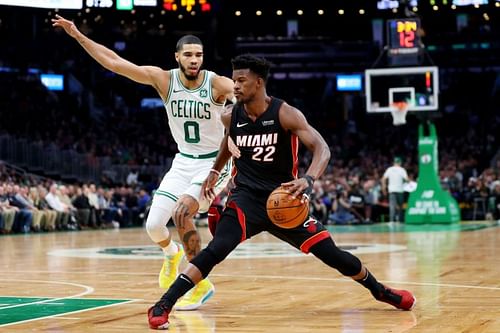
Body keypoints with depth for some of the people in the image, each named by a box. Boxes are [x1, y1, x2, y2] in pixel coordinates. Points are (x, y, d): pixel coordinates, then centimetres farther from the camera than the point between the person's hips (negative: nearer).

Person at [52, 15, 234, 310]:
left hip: (215, 162, -4)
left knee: (182, 212, -27)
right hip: (184, 161, 5)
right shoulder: (164, 79, -10)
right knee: (154, 225, -3)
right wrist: (77, 35, -12)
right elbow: (114, 62, -9)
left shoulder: (217, 84, -18)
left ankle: (201, 285, -10)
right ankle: (172, 253, 36)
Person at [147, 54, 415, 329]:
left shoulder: (285, 114, -15)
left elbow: (322, 148, -22)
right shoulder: (231, 116, -3)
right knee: (215, 250, -25)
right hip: (246, 198, 1)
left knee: (332, 254, 3)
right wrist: (215, 170, 18)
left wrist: (308, 179, -40)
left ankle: (380, 291, 29)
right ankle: (162, 306, -24)